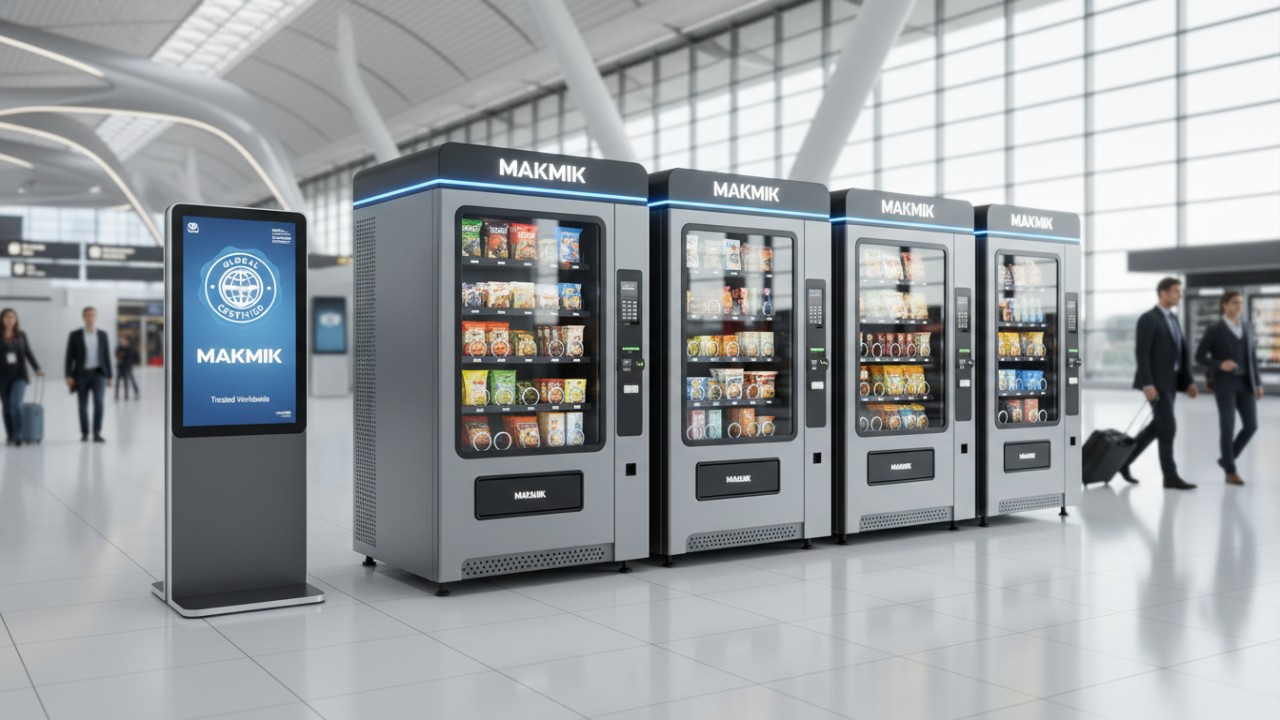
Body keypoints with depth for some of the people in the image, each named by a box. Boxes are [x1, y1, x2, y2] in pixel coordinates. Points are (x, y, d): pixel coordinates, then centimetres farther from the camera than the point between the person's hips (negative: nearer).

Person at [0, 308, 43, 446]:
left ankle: (18, 436, -16)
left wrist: (37, 368, -2)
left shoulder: (21, 335, 6)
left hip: (19, 375, 0)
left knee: (16, 404, -15)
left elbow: (28, 353, 7)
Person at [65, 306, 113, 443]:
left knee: (98, 402, -16)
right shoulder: (75, 335, 1)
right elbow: (70, 356, 0)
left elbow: (107, 356, 8)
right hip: (81, 375, 0)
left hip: (98, 374, 0)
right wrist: (69, 376, -8)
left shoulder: (102, 335, 6)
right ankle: (84, 434, 17)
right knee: (83, 406, 5)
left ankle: (97, 433, -14)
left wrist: (109, 376, 5)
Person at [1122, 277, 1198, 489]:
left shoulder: (1173, 318, 16)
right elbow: (1142, 354, -18)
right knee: (1168, 428, -8)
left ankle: (1124, 460, 23)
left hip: (1170, 381, 9)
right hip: (1156, 382, -9)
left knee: (1157, 426, 12)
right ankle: (1171, 476, 0)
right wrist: (1147, 384, -24)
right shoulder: (1148, 318, -13)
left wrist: (1189, 381, 10)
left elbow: (1182, 352, 17)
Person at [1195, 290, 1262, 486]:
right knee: (1227, 427, -7)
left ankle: (1227, 459, 20)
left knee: (1251, 425, -1)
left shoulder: (1247, 328, 13)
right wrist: (1220, 365, -22)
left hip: (1244, 383, 5)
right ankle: (1231, 472, 2)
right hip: (1224, 383, -5)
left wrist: (1258, 384, 10)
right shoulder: (1214, 330, -5)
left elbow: (1252, 357, 16)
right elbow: (1199, 357, -4)